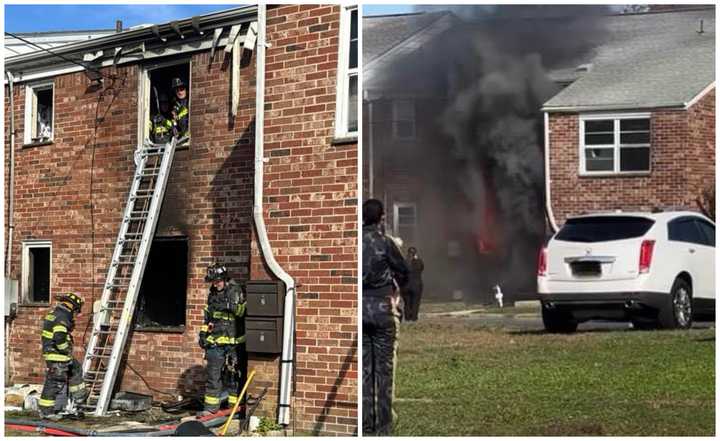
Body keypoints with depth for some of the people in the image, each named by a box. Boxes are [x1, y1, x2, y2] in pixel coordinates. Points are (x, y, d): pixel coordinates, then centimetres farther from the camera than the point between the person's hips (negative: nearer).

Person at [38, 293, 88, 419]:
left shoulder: (53, 314, 13)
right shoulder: (62, 317, -19)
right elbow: (59, 338, -29)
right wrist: (67, 352, -15)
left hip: (50, 351, 10)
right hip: (57, 356, -10)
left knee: (76, 369, 24)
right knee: (54, 382, -3)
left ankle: (79, 396, 33)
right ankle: (46, 410, 2)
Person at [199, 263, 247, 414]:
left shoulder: (237, 291, -6)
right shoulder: (212, 294, 14)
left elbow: (243, 311, -15)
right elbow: (208, 316, 24)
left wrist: (231, 306, -27)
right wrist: (203, 333, 19)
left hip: (234, 342, -5)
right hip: (215, 341, 5)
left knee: (234, 375, 4)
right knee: (213, 375, 2)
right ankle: (211, 407, 7)